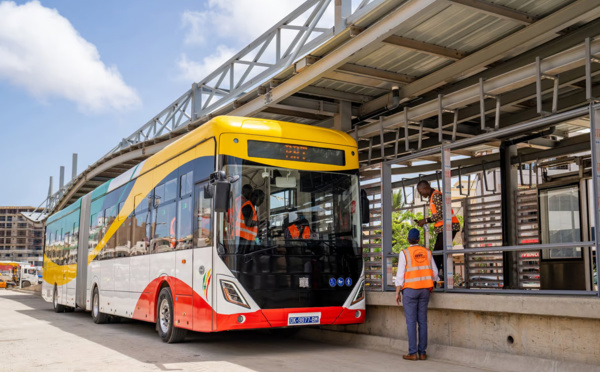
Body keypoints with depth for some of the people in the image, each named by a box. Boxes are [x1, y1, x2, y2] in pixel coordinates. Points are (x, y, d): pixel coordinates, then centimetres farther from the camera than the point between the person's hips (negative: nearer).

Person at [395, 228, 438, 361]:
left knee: (411, 321, -2)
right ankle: (422, 352, 9)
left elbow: (400, 274, -8)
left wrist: (397, 292, -2)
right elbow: (434, 272, 9)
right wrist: (431, 285, 27)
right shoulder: (427, 252, 7)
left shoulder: (404, 253, -6)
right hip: (424, 290, 4)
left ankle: (413, 353, -2)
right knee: (422, 321, 7)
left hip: (410, 290, -4)